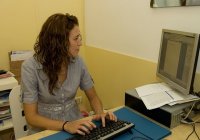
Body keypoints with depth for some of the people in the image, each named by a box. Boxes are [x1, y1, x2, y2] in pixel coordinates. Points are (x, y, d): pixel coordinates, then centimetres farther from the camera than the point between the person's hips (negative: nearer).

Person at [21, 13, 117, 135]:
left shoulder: (78, 62, -6)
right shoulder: (31, 67, -16)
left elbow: (93, 97, 5)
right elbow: (31, 116, -15)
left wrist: (100, 112, -15)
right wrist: (66, 125, -28)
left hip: (76, 128, 3)